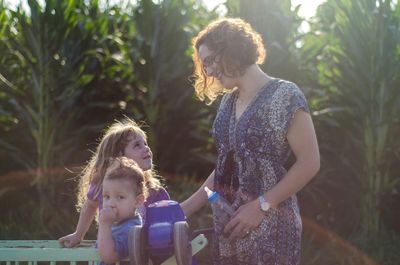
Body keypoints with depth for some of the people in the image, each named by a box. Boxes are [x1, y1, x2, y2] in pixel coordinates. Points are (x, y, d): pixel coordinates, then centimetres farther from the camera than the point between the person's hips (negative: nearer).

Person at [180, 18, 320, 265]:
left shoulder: (284, 95, -9)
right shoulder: (228, 101, 12)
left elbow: (309, 163, -13)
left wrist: (261, 206, -16)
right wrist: (185, 208, 10)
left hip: (269, 225, -6)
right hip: (229, 225, 6)